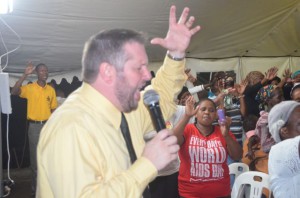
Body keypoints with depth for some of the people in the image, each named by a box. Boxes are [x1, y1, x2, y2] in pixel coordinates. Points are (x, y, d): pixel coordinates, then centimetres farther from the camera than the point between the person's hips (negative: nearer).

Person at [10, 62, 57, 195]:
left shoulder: (51, 89, 6)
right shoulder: (29, 88, -5)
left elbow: (53, 109, 10)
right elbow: (14, 91, -24)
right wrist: (25, 75, -28)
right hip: (35, 126, -3)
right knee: (35, 156, 5)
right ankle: (36, 188, 18)